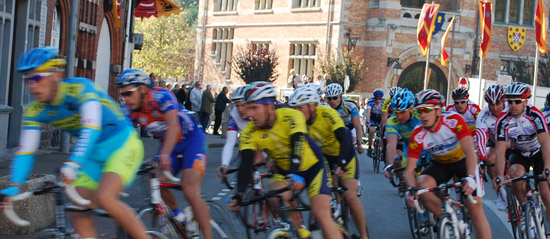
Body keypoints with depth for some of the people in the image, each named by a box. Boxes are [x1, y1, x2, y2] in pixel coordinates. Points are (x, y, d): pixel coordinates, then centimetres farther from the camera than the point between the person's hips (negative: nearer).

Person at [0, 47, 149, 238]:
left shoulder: (80, 88, -24)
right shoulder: (35, 111, -7)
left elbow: (92, 128, -38)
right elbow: (25, 150, -10)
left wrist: (73, 164, -51)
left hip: (122, 145, -7)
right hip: (94, 154, 7)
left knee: (105, 198, -29)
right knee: (80, 216, -8)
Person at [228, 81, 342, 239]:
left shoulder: (291, 116, -27)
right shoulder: (249, 133, -18)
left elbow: (297, 143, -40)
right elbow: (246, 164, -26)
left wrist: (294, 175, -56)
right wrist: (239, 194, -40)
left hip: (313, 167, -3)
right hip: (284, 171, 3)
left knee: (322, 215, -18)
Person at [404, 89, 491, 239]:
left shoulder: (454, 120, -29)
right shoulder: (418, 135, -22)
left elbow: (469, 151, -37)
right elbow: (409, 170, -21)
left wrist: (470, 177, -53)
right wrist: (412, 189, -42)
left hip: (462, 161, -2)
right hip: (440, 164, 2)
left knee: (475, 207, -14)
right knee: (421, 188, -27)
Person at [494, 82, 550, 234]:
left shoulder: (535, 115, -25)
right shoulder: (503, 121, -21)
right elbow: (500, 150, -24)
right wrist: (500, 175, -38)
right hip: (518, 153, 1)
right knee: (516, 173, -32)